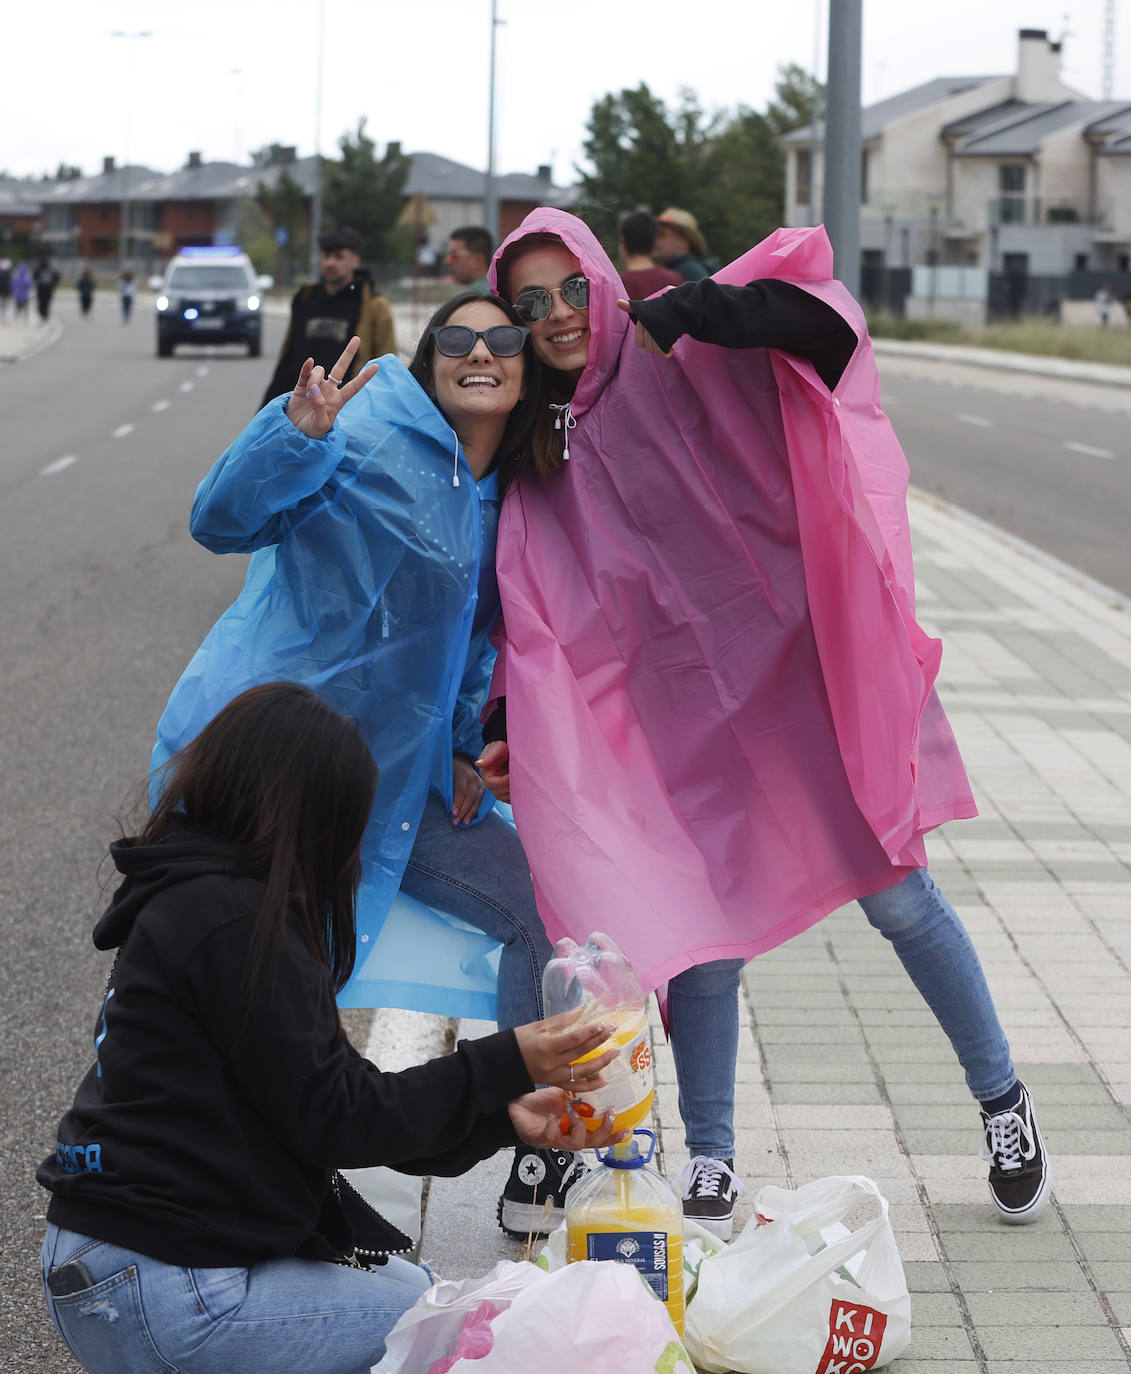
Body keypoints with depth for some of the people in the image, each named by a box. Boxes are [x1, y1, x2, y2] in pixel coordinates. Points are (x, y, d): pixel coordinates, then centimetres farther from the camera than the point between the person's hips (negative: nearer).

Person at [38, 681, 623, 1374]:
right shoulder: (232, 923, -17)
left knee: (409, 1283, 24)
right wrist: (505, 1064, -9)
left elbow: (333, 1096, 13)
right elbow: (332, 1119, -15)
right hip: (159, 1301, -11)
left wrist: (505, 1120, 5)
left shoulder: (186, 899, 15)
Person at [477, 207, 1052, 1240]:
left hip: (800, 663, -3)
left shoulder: (684, 368, -2)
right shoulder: (540, 467, 11)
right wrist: (508, 732, 0)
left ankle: (1003, 1103, 21)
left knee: (897, 897, 1)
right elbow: (537, 626, 11)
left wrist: (686, 312, -25)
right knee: (702, 935, 1)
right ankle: (710, 1167, 18)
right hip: (685, 711, 4)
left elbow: (813, 306, -17)